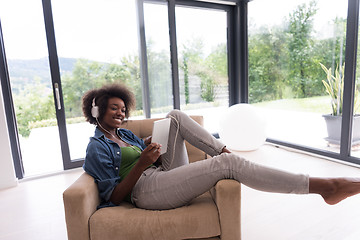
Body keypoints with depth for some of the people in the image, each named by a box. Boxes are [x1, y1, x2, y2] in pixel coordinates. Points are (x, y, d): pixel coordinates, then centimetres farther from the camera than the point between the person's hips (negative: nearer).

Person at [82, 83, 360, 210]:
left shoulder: (124, 133, 22)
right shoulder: (97, 148, -1)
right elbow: (114, 197, -7)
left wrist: (149, 146, -1)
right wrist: (142, 164, -19)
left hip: (164, 174, 8)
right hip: (147, 190, -8)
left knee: (175, 116, -3)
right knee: (226, 165, -24)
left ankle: (225, 150, -10)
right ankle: (324, 186, -18)